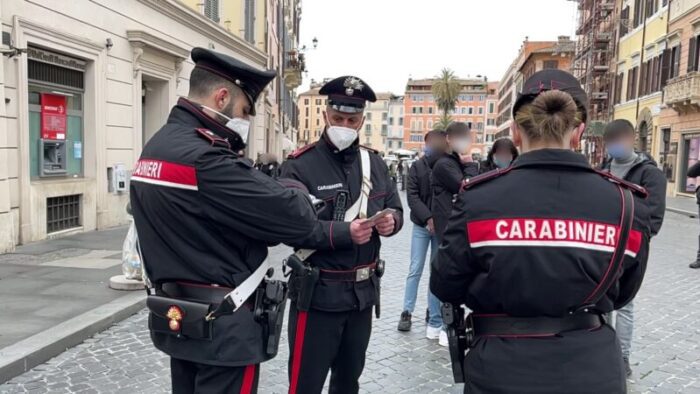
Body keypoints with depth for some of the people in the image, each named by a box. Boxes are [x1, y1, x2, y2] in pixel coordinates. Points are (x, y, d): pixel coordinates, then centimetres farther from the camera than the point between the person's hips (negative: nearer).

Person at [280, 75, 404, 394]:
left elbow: (395, 209, 14)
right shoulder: (300, 165, -12)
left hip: (363, 291, 6)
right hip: (318, 293, -6)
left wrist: (391, 220, -9)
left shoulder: (375, 163, 7)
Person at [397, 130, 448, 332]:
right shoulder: (417, 167, -1)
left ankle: (435, 315, 19)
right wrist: (428, 218, -19)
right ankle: (407, 312, 13)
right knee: (415, 270, 4)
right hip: (421, 226, 0)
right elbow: (412, 196, -7)